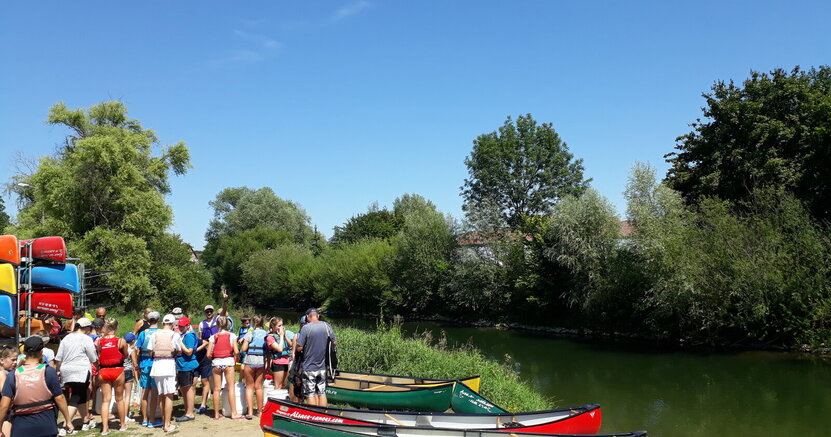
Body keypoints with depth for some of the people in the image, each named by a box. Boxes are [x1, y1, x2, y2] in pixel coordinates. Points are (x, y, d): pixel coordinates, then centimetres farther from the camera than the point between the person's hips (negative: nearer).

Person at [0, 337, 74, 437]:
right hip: (46, 428, -1)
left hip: (21, 429, 1)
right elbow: (59, 398, -5)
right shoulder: (48, 371, -6)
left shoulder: (13, 375, -2)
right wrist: (68, 420, 4)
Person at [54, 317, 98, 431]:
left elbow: (58, 358, 14)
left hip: (66, 373, 7)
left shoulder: (66, 338, 12)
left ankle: (87, 421, 32)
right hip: (81, 372, -7)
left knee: (82, 397, 20)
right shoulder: (86, 339, -6)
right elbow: (94, 359, -3)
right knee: (76, 400, -5)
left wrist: (57, 370, 23)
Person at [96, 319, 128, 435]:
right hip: (117, 370, -1)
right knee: (119, 399, 13)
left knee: (105, 400, 6)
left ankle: (105, 428, 2)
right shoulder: (121, 341, -7)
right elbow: (125, 355, 4)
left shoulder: (99, 341, -3)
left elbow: (97, 358, 5)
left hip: (103, 371, 1)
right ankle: (123, 425, 24)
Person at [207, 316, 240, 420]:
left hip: (216, 362, 2)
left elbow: (208, 354, -2)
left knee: (216, 389, 7)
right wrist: (236, 355, 14)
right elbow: (236, 352, -7)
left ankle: (216, 414, 11)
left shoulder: (213, 337, 3)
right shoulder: (232, 335, 0)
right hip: (228, 360, -1)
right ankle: (234, 413, 1)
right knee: (231, 387, 3)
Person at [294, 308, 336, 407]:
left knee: (310, 394, 5)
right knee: (322, 393, 12)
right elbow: (334, 342, 7)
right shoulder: (327, 326, -2)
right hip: (322, 367, 4)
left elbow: (299, 348, -15)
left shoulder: (306, 328, -14)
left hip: (309, 367, -4)